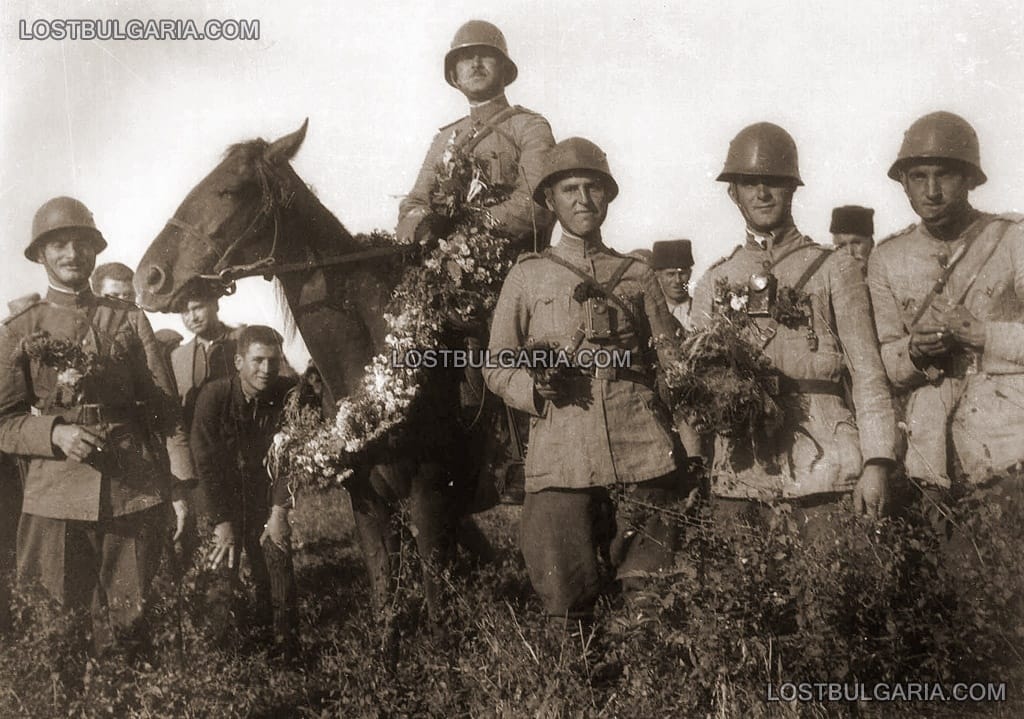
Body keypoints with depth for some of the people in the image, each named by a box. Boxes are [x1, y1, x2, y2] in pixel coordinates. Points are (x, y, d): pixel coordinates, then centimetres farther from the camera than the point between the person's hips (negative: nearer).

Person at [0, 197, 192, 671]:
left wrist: (179, 487, 2)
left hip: (135, 494, 1)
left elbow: (164, 406, 7)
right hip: (56, 500, 0)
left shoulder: (129, 320, 8)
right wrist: (55, 433, -15)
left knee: (128, 627, 7)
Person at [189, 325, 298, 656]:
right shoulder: (214, 394, -17)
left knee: (279, 565, -3)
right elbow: (206, 462, -13)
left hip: (267, 500, 2)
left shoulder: (289, 395, -12)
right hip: (223, 498, -1)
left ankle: (287, 649, 9)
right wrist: (222, 521, -13)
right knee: (223, 569, -6)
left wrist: (279, 511, -11)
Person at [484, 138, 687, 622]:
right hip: (559, 457, -1)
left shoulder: (637, 275, 16)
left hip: (641, 453, 1)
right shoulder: (527, 276, 13)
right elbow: (496, 366, 14)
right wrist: (534, 387, -7)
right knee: (565, 604, -2)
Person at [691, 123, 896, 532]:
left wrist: (877, 463, -8)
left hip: (824, 467, -2)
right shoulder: (714, 283, 14)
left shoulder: (834, 270, 7)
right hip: (739, 476, 2)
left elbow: (868, 375, 2)